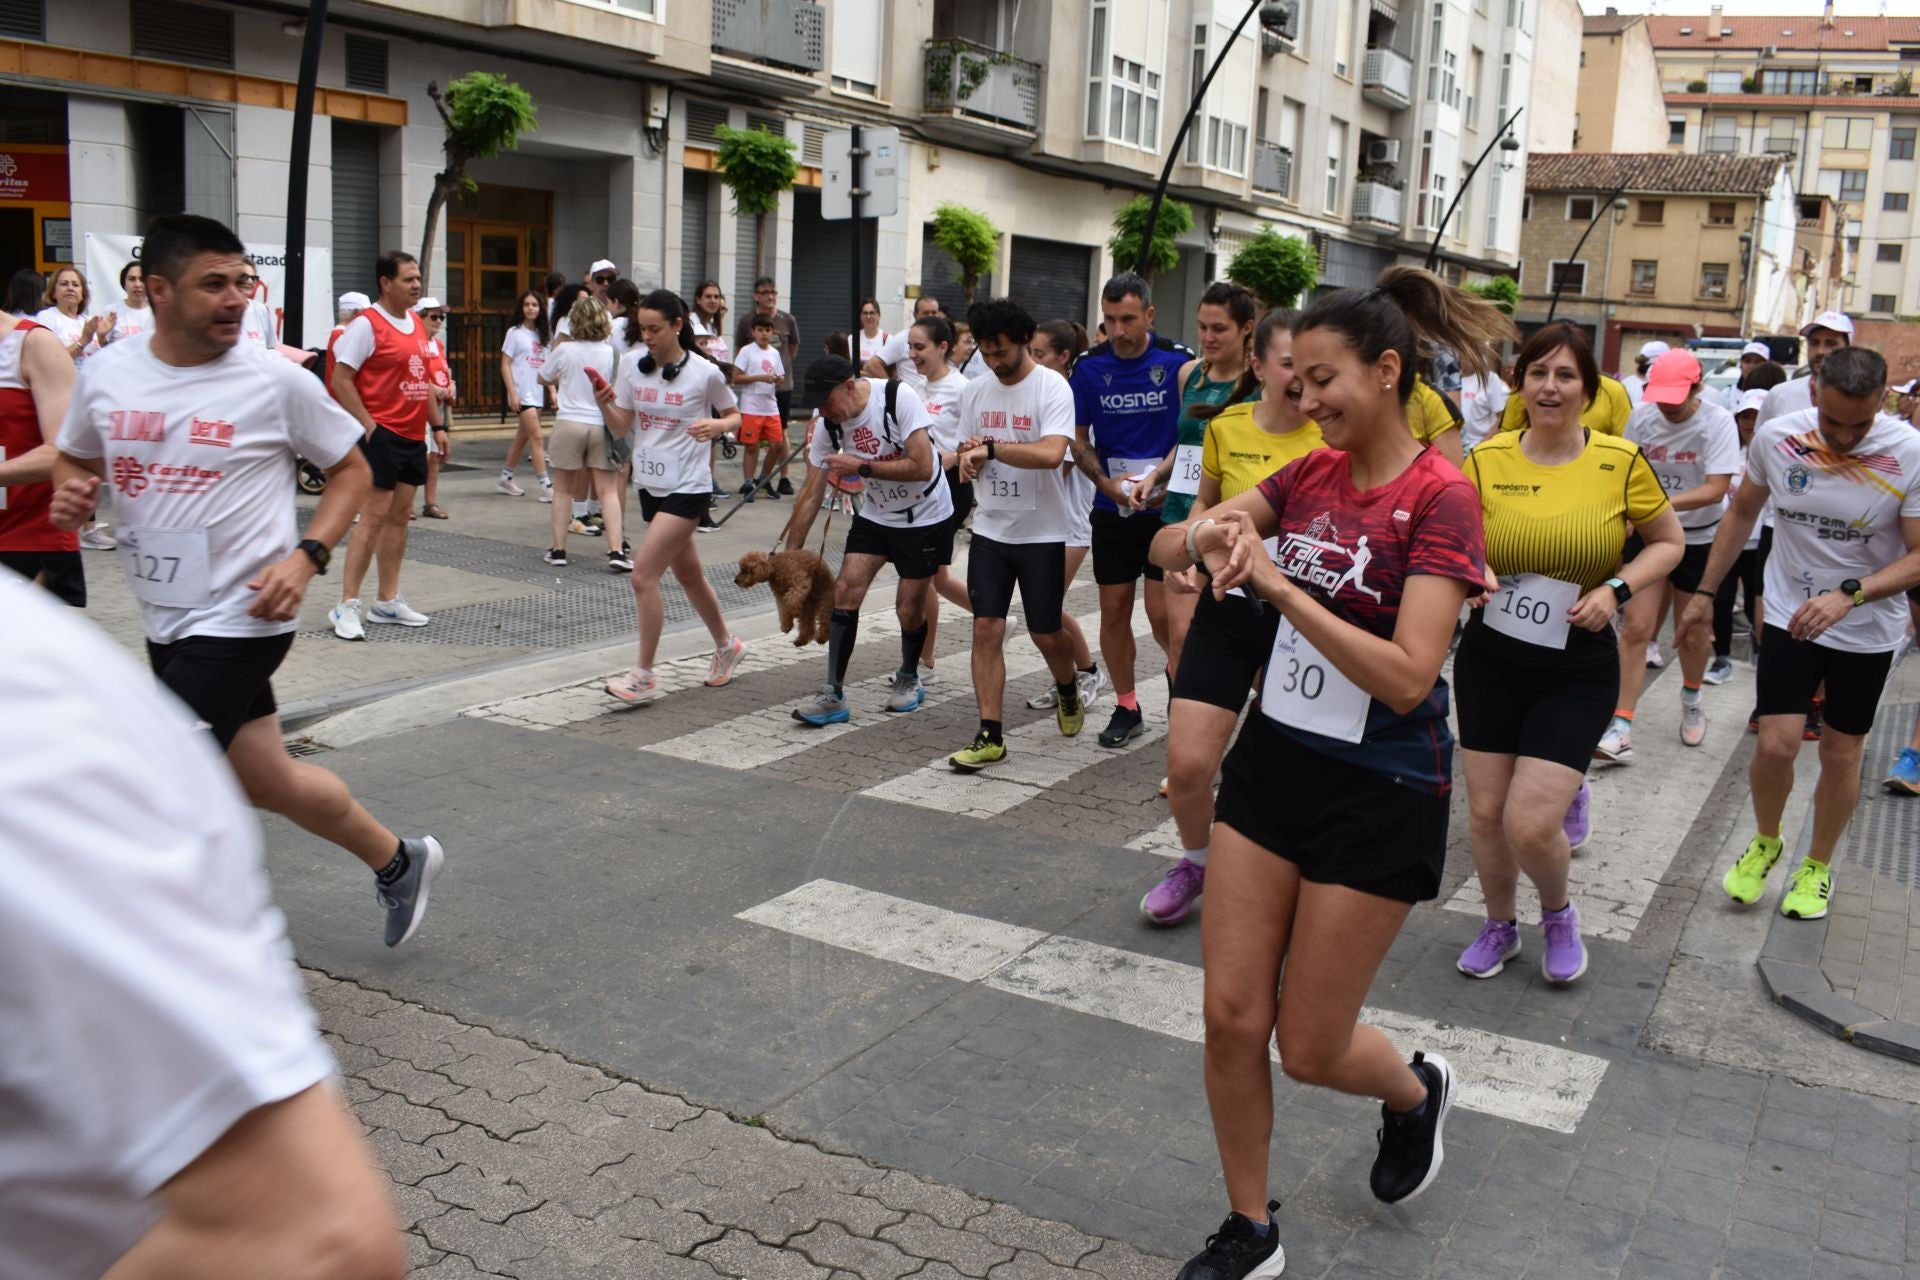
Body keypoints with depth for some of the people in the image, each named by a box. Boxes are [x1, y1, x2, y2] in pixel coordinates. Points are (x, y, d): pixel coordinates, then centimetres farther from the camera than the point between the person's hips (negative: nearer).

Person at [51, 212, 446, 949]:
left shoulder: (276, 381, -11)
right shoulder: (106, 376, 1)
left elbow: (351, 471, -1)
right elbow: (74, 460, 18)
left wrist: (307, 557, -15)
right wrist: (69, 495, -6)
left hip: (239, 619, -6)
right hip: (167, 621, 6)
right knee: (268, 784, 17)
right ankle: (400, 863, 37)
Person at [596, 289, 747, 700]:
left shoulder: (705, 373, -11)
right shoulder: (632, 363, 1)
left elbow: (734, 416, 4)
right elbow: (622, 427, 4)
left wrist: (716, 425, -18)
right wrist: (603, 403, -16)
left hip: (688, 488, -6)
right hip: (650, 484, 6)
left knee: (643, 572, -15)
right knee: (687, 574, 19)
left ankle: (644, 675, -6)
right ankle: (726, 645, 41)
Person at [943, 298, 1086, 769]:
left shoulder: (1052, 387, -12)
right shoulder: (975, 391, 6)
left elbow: (1051, 453, -27)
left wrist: (990, 448, -23)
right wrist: (968, 461, -10)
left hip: (1041, 532, -4)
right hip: (990, 529, 4)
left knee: (1045, 632, 6)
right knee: (986, 628, -3)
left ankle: (1067, 690, 39)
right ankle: (990, 736, 2)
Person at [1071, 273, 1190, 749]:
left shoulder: (1178, 361, -7)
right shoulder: (1089, 367, -1)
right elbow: (1078, 439, 6)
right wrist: (1107, 481, -10)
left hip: (1167, 507, -2)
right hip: (1112, 509, 3)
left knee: (1162, 612, -6)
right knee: (1114, 609, 6)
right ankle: (1126, 707, 21)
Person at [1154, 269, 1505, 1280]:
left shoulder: (1438, 498, -16)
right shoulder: (1310, 477, 4)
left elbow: (1408, 677, -25)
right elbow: (1162, 548, 5)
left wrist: (1279, 585, -27)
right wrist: (1206, 535, -18)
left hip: (1378, 790, -6)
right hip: (1273, 759, 6)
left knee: (1311, 1048, 5)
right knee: (1232, 1016, 6)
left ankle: (1418, 1091, 41)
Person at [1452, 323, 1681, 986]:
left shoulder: (1620, 461, -7)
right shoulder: (1487, 459, -4)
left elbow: (1668, 542, 5)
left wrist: (1617, 591, -12)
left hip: (1578, 667, -2)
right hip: (1490, 657, 2)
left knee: (1530, 824, -9)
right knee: (1486, 812, 8)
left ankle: (1559, 914, 25)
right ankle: (1500, 925, 36)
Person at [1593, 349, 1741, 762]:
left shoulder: (1718, 422, -17)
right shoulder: (1642, 416, -8)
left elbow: (1717, 489, -25)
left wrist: (1663, 502, -36)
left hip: (1699, 538, -1)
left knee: (1694, 632, 14)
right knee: (1635, 628, -9)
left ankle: (1692, 699, 44)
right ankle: (1621, 727, -9)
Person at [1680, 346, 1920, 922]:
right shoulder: (1777, 436, -11)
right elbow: (1742, 513, 6)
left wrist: (1848, 594, -32)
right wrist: (1704, 593, 9)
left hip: (1868, 630, -1)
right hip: (1791, 615, 1)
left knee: (1841, 754, 10)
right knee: (1775, 744, -7)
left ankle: (1818, 866, 33)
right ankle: (1765, 843, 23)